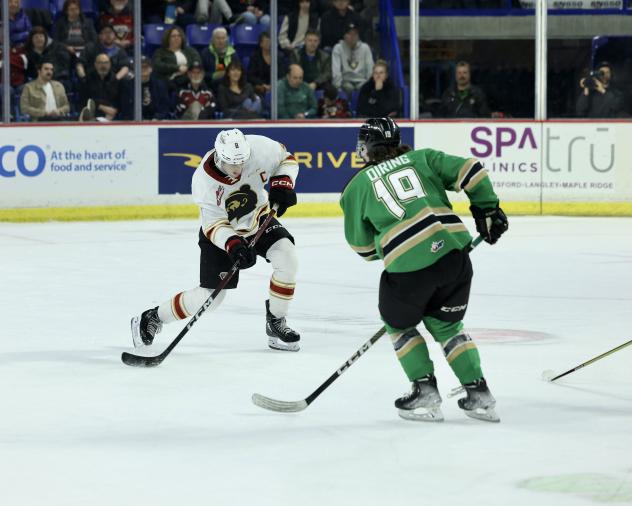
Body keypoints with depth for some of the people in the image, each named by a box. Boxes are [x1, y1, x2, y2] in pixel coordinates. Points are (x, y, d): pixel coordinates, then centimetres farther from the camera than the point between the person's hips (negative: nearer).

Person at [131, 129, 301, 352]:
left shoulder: (260, 148, -27)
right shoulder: (203, 181, -33)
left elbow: (286, 159, -5)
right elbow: (214, 226, -28)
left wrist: (282, 183, -23)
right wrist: (233, 244, -45)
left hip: (259, 218, 4)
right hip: (221, 233, -4)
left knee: (286, 255, -23)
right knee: (211, 295, -7)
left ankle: (276, 323, -5)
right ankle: (153, 317, 15)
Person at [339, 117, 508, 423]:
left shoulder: (359, 185, 14)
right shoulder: (422, 158, 18)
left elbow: (361, 244, 20)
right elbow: (468, 170, 8)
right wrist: (487, 210, 17)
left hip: (407, 263, -3)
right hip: (454, 251, 3)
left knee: (399, 324, 24)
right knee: (446, 324, 24)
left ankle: (425, 392, 14)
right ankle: (479, 394, 19)